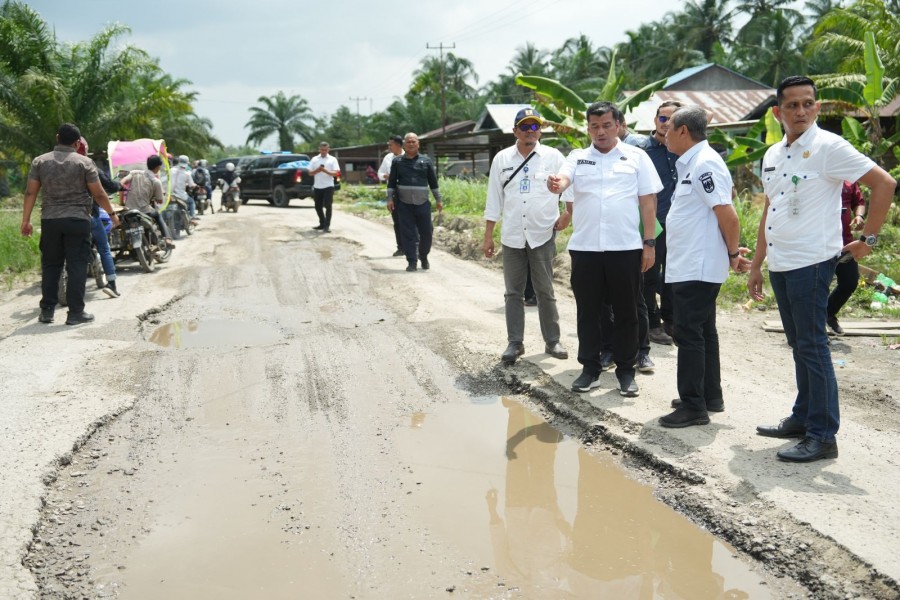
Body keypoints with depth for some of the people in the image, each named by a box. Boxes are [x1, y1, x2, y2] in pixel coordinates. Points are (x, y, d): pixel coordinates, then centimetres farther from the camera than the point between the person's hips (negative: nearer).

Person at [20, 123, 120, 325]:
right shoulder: (84, 162, -3)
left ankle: (47, 310, 13)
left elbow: (30, 192, 3)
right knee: (77, 266, 0)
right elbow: (99, 194, -4)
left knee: (50, 266, 11)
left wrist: (26, 220, 6)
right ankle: (75, 312, 0)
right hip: (77, 221, -3)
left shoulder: (40, 161, 6)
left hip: (50, 221, 3)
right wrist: (112, 214, 8)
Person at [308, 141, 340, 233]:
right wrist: (317, 170, -13)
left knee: (328, 206, -8)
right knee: (318, 206, 10)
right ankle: (322, 223, 25)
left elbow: (336, 173, -7)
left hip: (328, 186, -4)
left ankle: (327, 226, -4)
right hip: (317, 186, 4)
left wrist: (325, 170, -22)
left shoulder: (332, 159, 1)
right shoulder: (314, 159, 10)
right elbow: (310, 173, 7)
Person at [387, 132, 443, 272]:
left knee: (426, 232, 4)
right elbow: (392, 182, 7)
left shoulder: (426, 161, 6)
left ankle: (424, 257, 27)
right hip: (404, 204, 0)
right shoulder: (397, 162, 6)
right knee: (408, 234, -2)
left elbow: (433, 182, 9)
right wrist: (390, 199, -3)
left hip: (423, 203, 0)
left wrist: (438, 200, 7)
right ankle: (411, 262, 4)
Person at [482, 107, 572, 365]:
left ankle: (552, 341, 16)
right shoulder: (502, 159, 5)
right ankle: (515, 343, 14)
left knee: (545, 291, 6)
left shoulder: (553, 156, 0)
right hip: (512, 236, 2)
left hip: (543, 235, -2)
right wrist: (488, 237, 5)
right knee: (513, 292, 6)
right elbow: (494, 199, 7)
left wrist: (568, 213, -13)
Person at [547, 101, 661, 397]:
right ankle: (590, 369, 21)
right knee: (587, 310, 9)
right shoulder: (577, 157, 9)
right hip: (584, 247, 2)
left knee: (626, 312, 6)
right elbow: (563, 180, -11)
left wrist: (649, 243, -1)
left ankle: (626, 370, 18)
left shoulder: (636, 157, 5)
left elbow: (648, 201, 4)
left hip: (625, 247, -1)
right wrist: (555, 184, -36)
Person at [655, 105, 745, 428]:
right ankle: (710, 397, 26)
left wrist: (732, 254, -10)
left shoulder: (704, 163, -17)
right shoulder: (692, 163, 15)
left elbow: (728, 216, -21)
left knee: (690, 334, -5)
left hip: (696, 269, -10)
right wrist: (731, 254, 13)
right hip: (690, 266, 10)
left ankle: (693, 405, 2)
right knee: (702, 332, 16)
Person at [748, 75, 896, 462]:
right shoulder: (773, 155, 13)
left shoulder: (828, 147, -10)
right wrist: (756, 265, 19)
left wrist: (868, 239, -12)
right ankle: (802, 419, 26)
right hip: (779, 265, 8)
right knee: (798, 345, 15)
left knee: (812, 347, -5)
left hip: (810, 263, -8)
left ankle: (822, 436, 2)